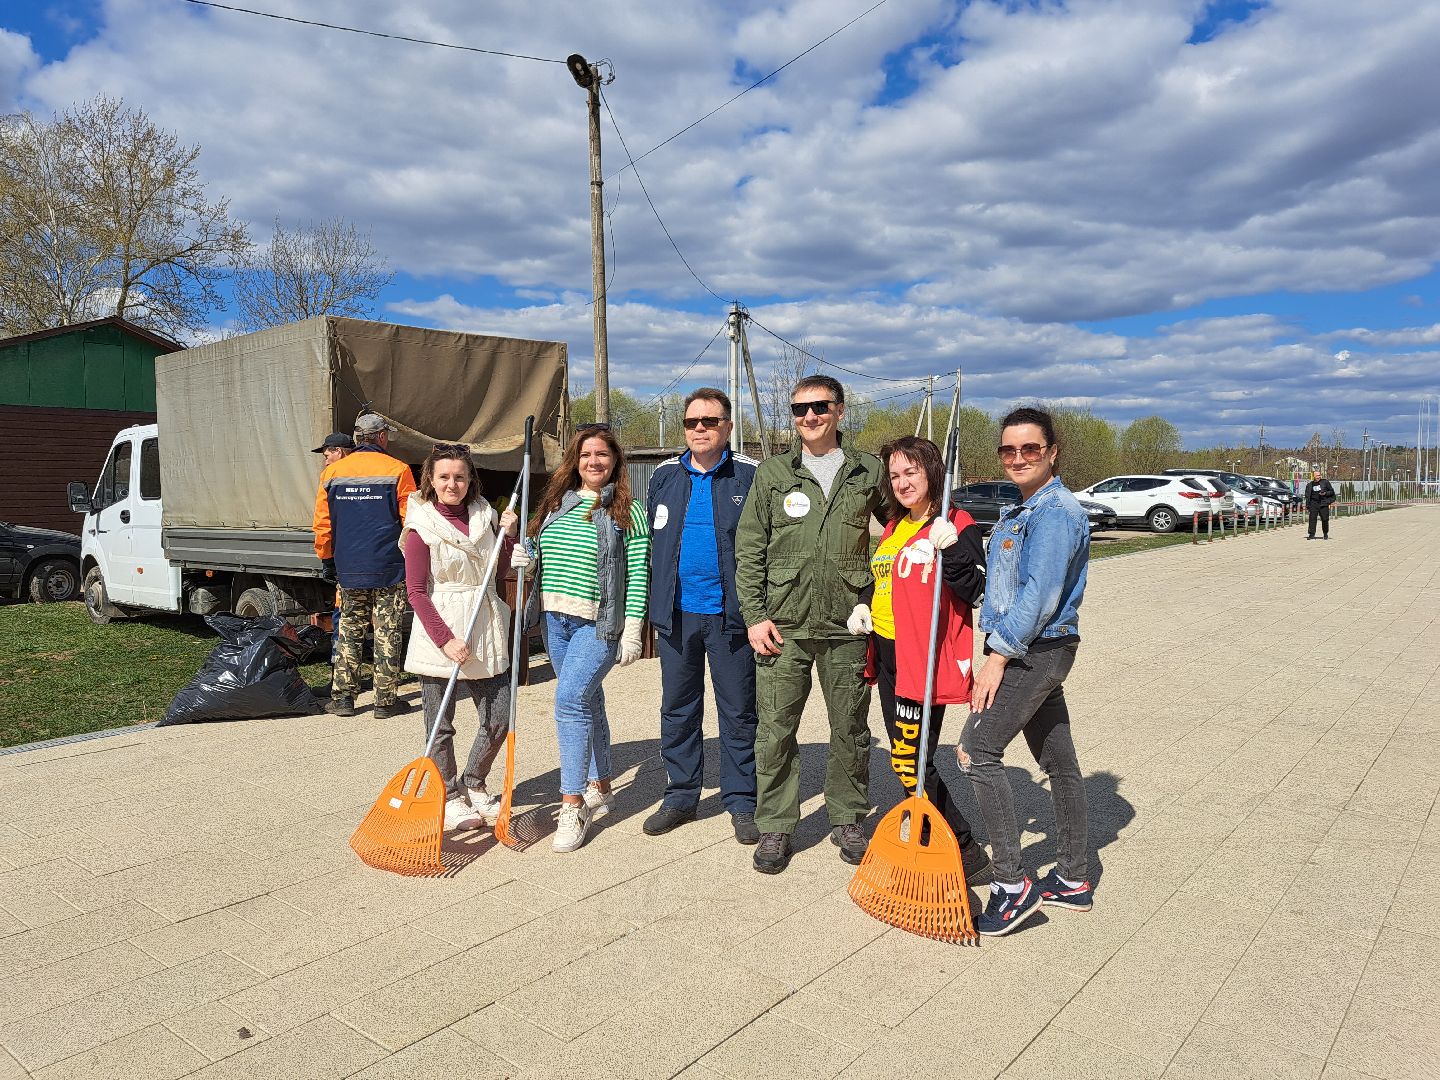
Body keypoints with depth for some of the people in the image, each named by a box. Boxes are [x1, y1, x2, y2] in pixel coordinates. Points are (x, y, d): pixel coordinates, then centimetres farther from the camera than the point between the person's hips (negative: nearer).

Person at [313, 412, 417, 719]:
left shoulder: (332, 472, 5)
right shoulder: (397, 470, -6)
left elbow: (322, 524, 7)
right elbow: (411, 521, -7)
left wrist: (327, 561, 17)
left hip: (349, 570, 3)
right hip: (389, 569, -3)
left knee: (349, 632, 13)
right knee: (387, 634, 3)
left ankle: (343, 697, 16)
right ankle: (386, 700, 8)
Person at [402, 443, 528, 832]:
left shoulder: (484, 516, 7)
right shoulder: (422, 527, -8)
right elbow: (416, 592, -10)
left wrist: (508, 535, 2)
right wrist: (445, 640, -17)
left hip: (485, 634, 5)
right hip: (440, 638, -5)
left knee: (500, 719, 9)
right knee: (441, 726, 7)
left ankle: (473, 786, 30)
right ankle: (450, 798, 25)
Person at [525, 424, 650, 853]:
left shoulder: (627, 509, -5)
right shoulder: (557, 502, 12)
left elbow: (638, 573, -9)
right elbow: (541, 558, 20)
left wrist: (632, 631, -14)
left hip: (599, 623, -6)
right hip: (556, 619, 6)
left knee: (570, 699, -16)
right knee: (588, 701, 14)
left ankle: (572, 805, -6)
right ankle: (599, 788, 28)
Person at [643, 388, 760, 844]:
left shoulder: (749, 475, -2)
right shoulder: (664, 475, 8)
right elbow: (648, 541, 13)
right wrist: (647, 604, 9)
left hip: (730, 614, -3)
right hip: (676, 614, 4)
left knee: (738, 712, 7)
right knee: (677, 709, 13)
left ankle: (741, 802, 20)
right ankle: (680, 796, 27)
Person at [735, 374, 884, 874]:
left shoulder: (868, 471, 5)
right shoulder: (773, 472, 4)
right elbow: (748, 550, 3)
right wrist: (755, 615, -4)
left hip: (848, 625, 1)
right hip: (783, 625, 0)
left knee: (851, 730, 11)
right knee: (775, 731, 3)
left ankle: (847, 820, 29)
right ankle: (775, 828, 19)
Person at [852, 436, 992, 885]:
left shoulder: (956, 526, -10)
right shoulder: (894, 527, 15)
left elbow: (974, 593, -18)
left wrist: (952, 549, -31)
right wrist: (864, 606, 9)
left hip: (922, 658, -8)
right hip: (886, 654, 8)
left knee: (909, 763, -6)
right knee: (904, 755, 15)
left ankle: (967, 855, 9)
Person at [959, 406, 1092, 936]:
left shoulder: (1056, 512, -16)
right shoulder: (1020, 511, 16)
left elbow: (1038, 597, -23)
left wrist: (998, 656, -20)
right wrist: (999, 653, 15)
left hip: (1034, 652, -10)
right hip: (1035, 653, 10)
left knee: (977, 750, -13)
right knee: (1058, 760, 14)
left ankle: (1012, 884, -7)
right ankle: (1072, 880, 25)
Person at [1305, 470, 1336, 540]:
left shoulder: (1325, 482, 4)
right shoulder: (1309, 485, 9)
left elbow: (1331, 491, 8)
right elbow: (1307, 496, 13)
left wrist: (1325, 493, -12)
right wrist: (1307, 505, 7)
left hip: (1323, 503, -1)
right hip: (1314, 504, 1)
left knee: (1325, 519, 3)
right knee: (1312, 519, -7)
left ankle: (1325, 534, 19)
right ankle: (1312, 534, -4)